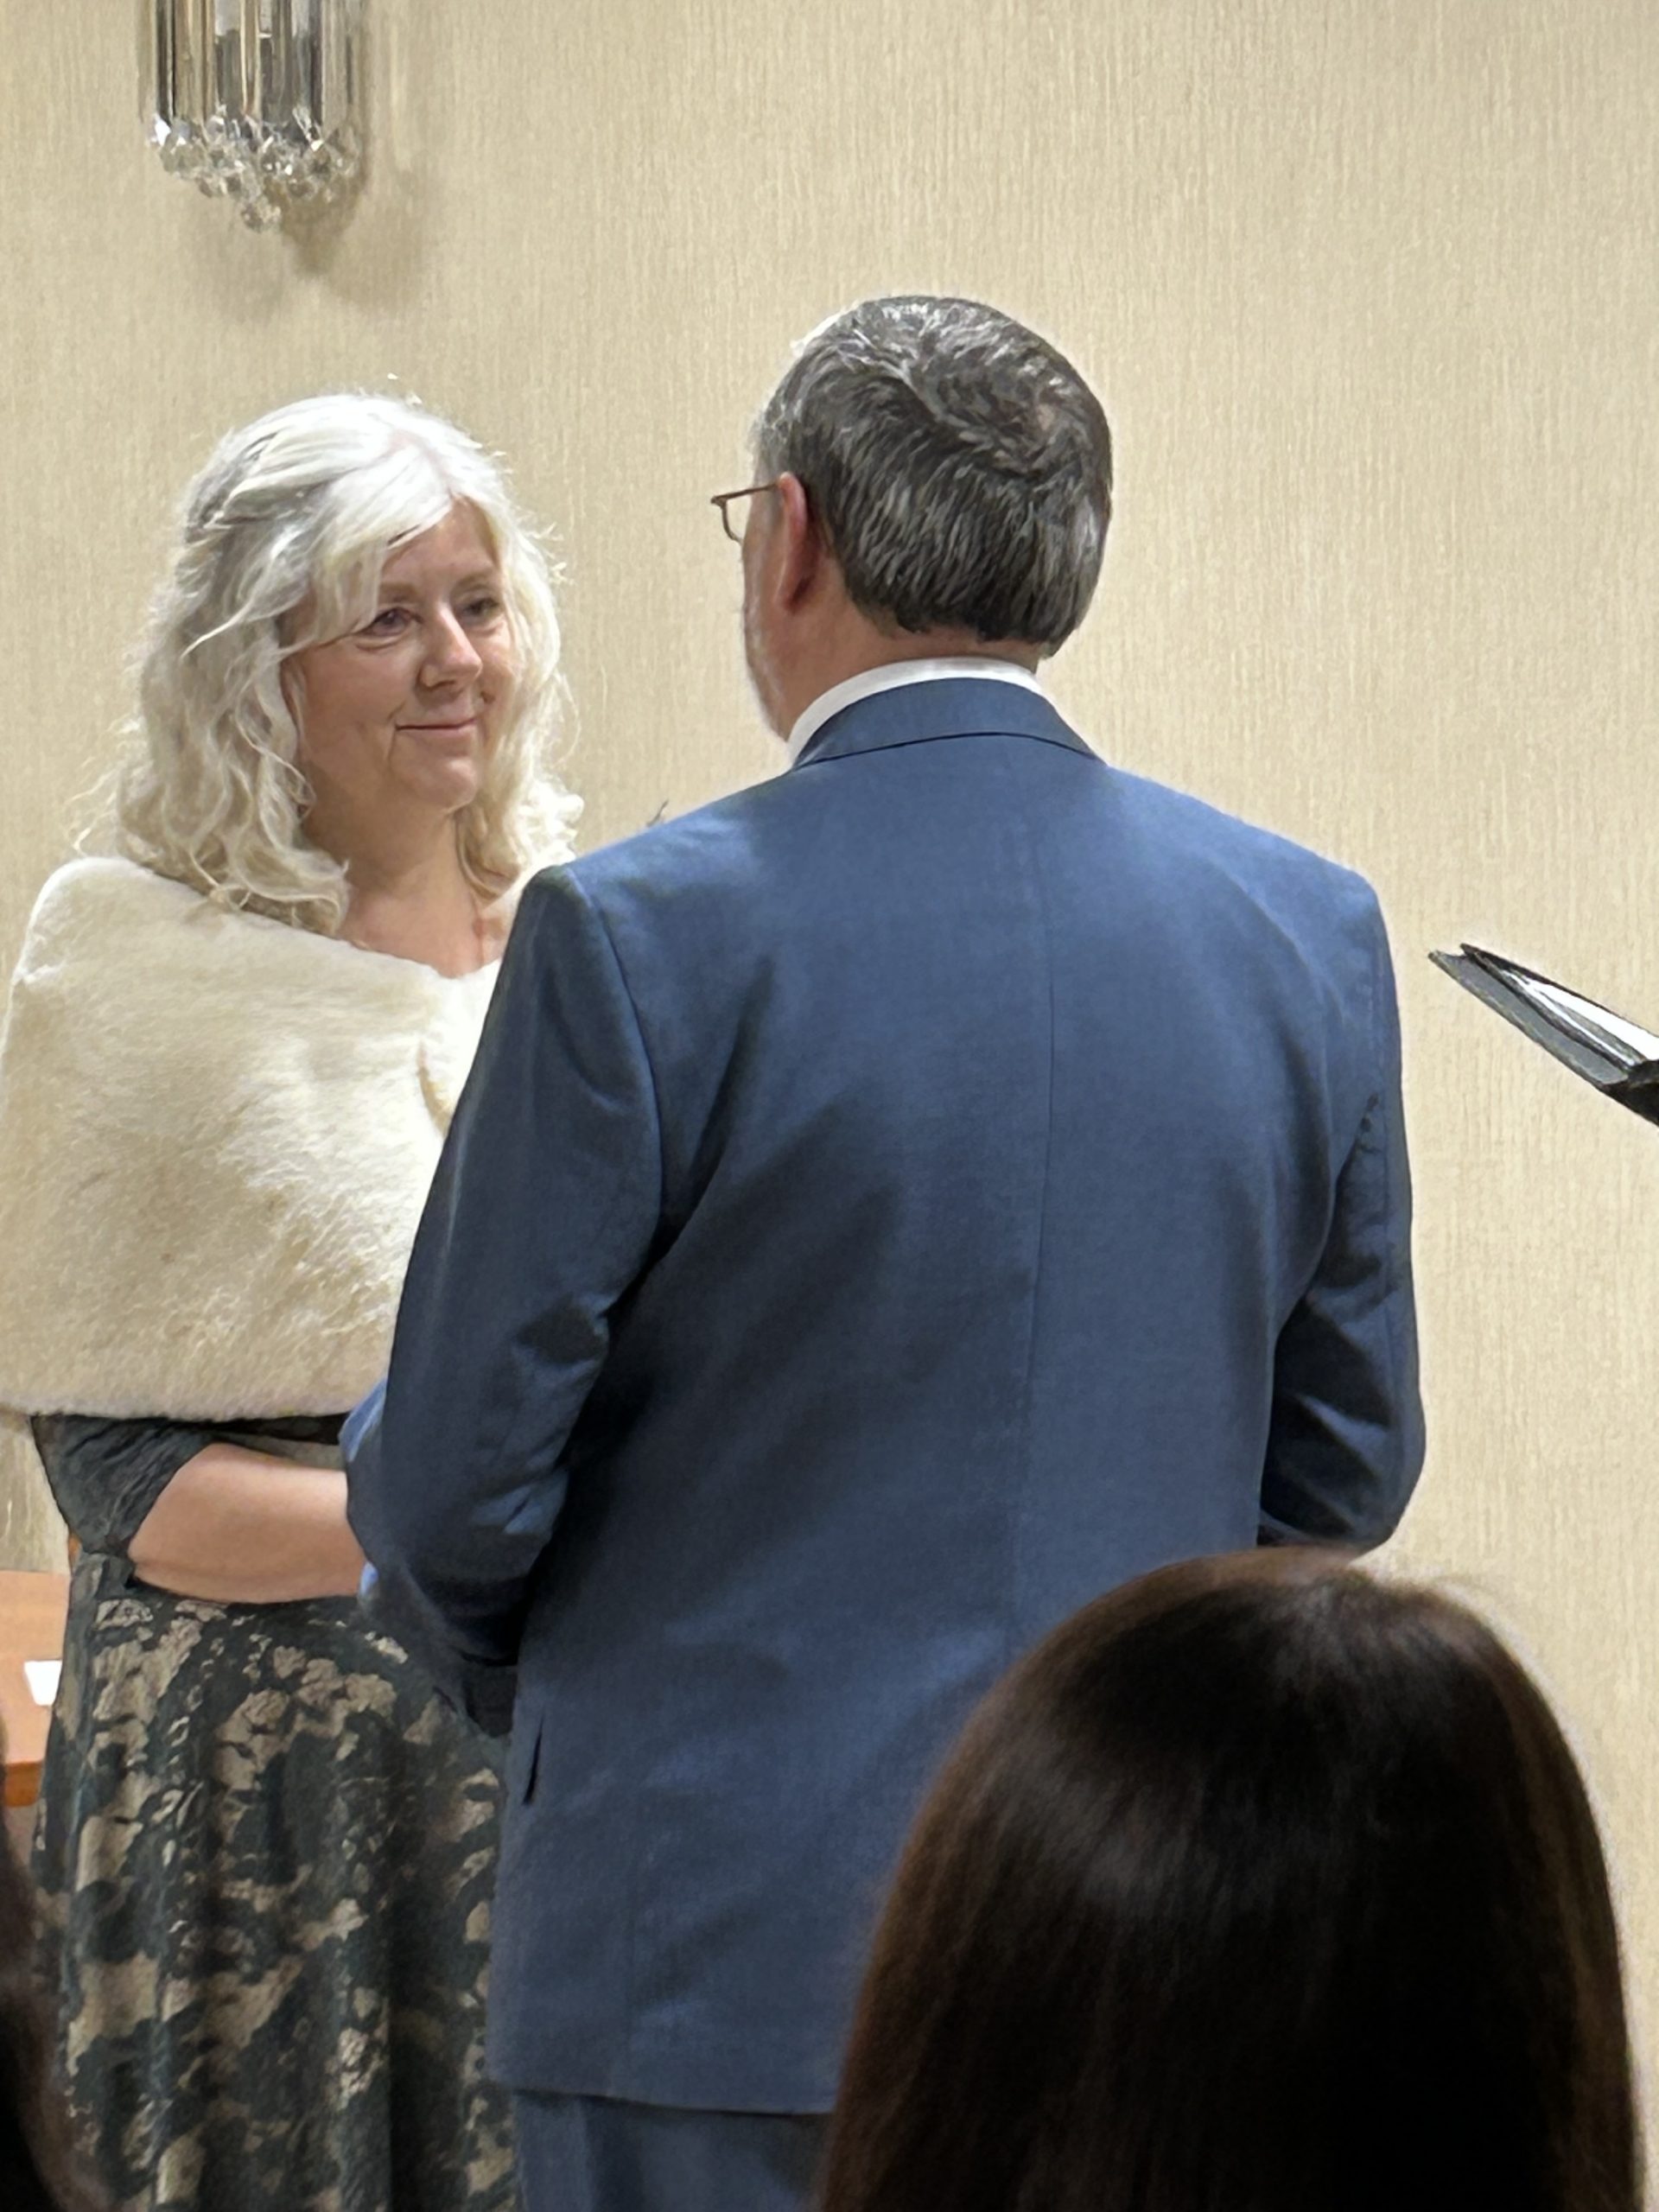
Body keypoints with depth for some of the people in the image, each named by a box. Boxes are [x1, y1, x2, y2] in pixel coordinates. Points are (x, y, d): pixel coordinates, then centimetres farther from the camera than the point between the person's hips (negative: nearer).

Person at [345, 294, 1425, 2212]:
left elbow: (452, 1477, -7)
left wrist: (517, 1668, 14)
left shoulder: (642, 936, -12)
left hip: (733, 1938, -4)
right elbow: (1345, 1465, 10)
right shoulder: (1307, 933, 2)